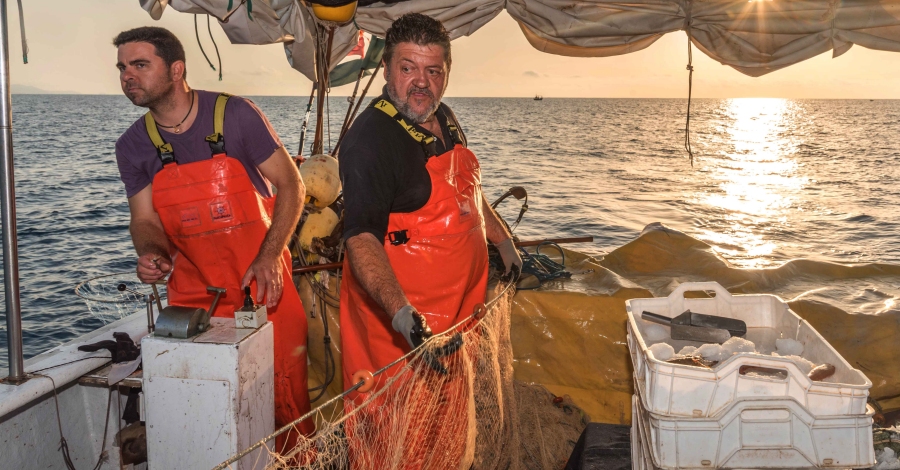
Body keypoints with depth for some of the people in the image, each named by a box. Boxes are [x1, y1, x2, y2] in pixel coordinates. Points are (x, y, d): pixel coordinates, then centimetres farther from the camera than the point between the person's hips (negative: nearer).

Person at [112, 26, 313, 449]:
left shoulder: (235, 114, -10)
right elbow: (144, 219, 5)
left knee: (284, 389, 1)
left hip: (263, 282, -3)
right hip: (192, 290, 3)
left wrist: (269, 258, -16)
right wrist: (150, 253, -19)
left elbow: (291, 185, -7)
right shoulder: (132, 147, 2)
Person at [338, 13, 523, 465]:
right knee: (403, 433, 1)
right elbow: (361, 237, -29)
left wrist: (504, 241, 24)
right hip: (399, 308, -8)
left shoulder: (444, 119, 7)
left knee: (451, 419, 21)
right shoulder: (370, 137, -21)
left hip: (460, 301, 8)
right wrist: (400, 313, -40)